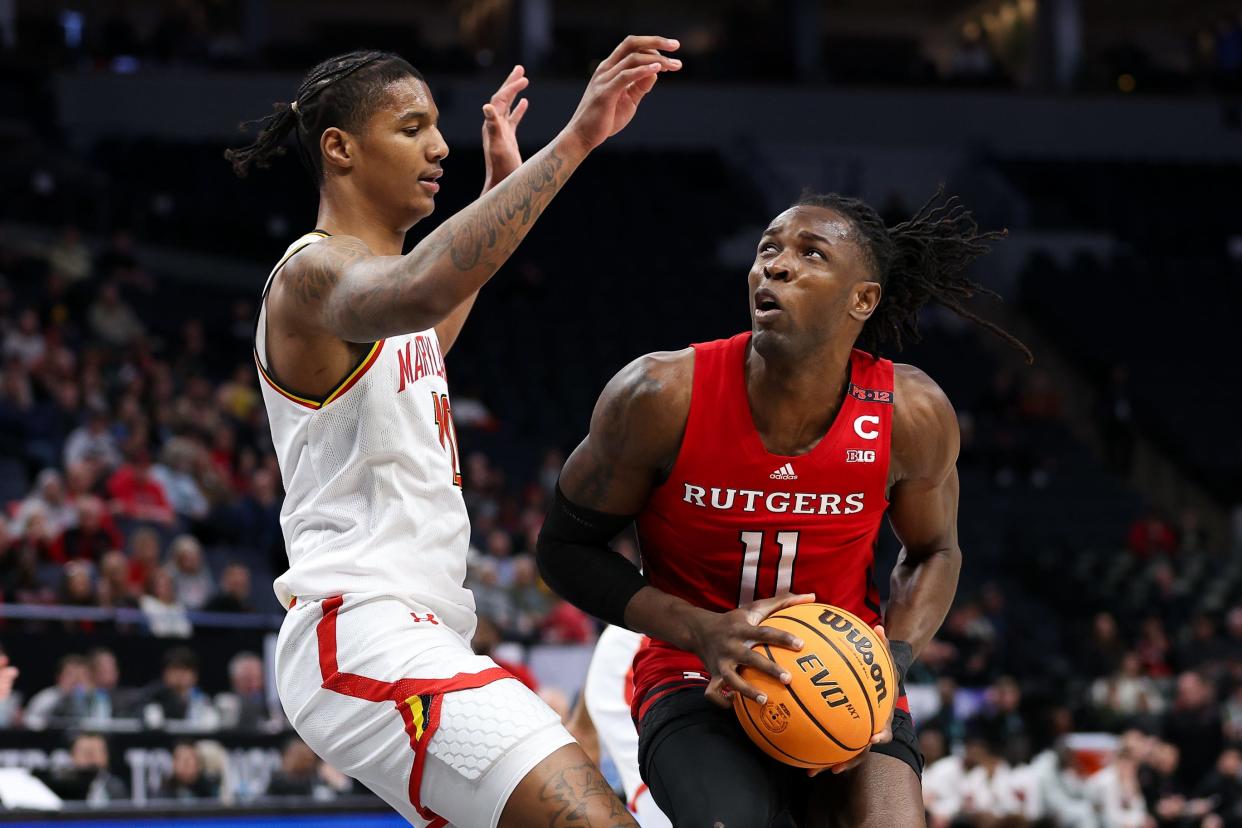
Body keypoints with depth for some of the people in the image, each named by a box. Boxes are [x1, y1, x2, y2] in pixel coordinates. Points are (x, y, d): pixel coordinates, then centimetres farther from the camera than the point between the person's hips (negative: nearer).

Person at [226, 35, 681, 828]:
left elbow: (430, 327, 46)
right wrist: (572, 141, -40)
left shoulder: (373, 270, 20)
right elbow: (422, 290, -37)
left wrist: (500, 181, 45)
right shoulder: (314, 274, -12)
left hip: (413, 636, 11)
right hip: (363, 636, -11)